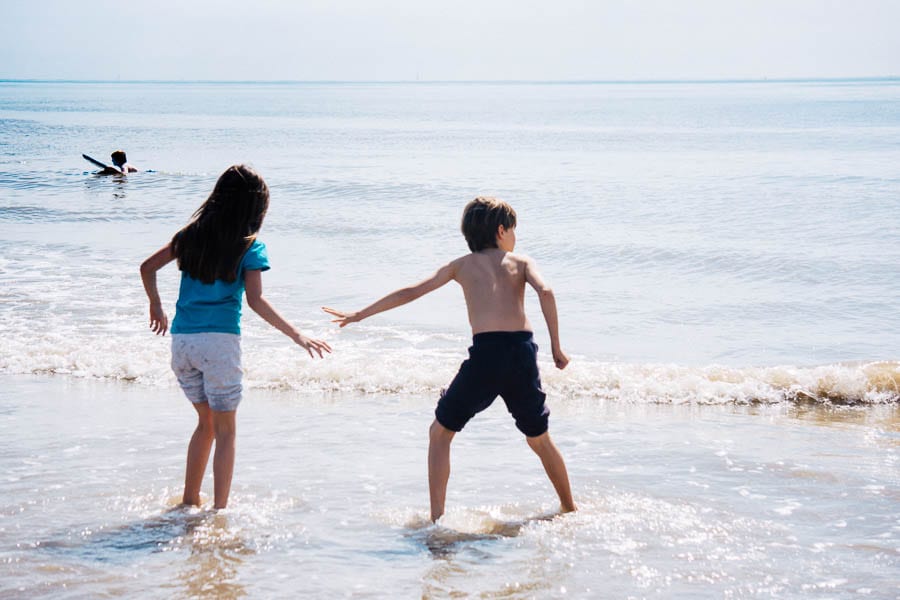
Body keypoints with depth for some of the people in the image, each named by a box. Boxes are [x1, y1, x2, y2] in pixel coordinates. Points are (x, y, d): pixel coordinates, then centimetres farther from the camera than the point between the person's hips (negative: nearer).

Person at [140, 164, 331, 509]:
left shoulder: (192, 235, 10)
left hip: (181, 340, 5)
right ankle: (219, 510, 2)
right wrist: (297, 336, -15)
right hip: (219, 341, -5)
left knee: (207, 422, 21)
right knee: (225, 431, 6)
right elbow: (255, 300, -15)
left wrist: (156, 308, 27)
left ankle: (189, 502, 23)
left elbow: (147, 267, 13)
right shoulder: (249, 247, -5)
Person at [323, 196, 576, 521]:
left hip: (485, 351, -1)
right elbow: (545, 292, -5)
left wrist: (359, 315, 24)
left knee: (440, 432, 13)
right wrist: (556, 347, -3)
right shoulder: (521, 262, 16)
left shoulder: (462, 265, 17)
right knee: (539, 439, 21)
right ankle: (569, 508, 32)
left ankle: (436, 517, 4)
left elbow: (411, 292, 17)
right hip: (523, 351, 2)